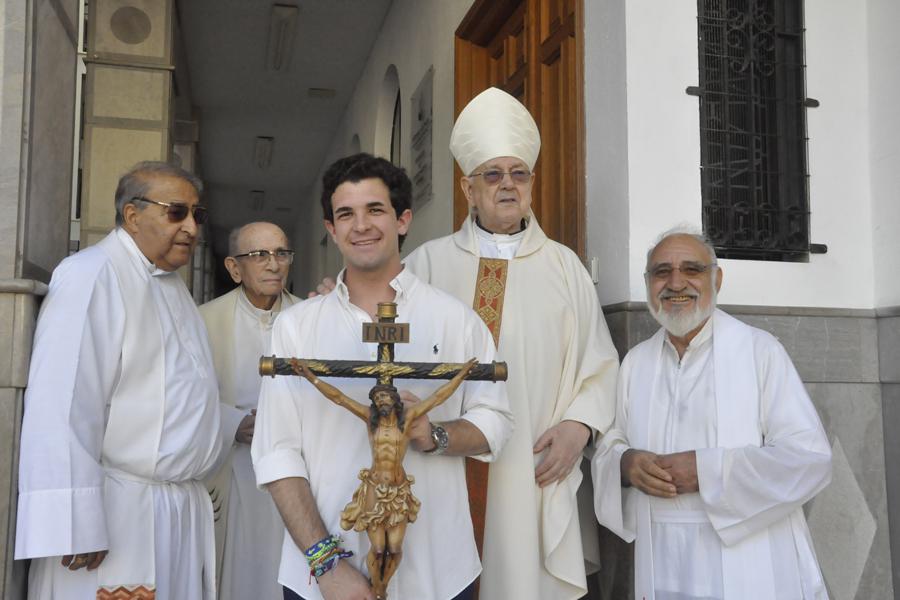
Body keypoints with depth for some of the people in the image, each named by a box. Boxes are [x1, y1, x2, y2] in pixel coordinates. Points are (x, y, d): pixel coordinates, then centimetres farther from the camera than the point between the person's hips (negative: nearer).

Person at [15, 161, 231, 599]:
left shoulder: (172, 284, 16)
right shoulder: (92, 275, -13)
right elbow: (63, 407, -21)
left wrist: (239, 423, 15)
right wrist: (75, 525, -23)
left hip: (183, 509, 8)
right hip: (118, 514, -8)